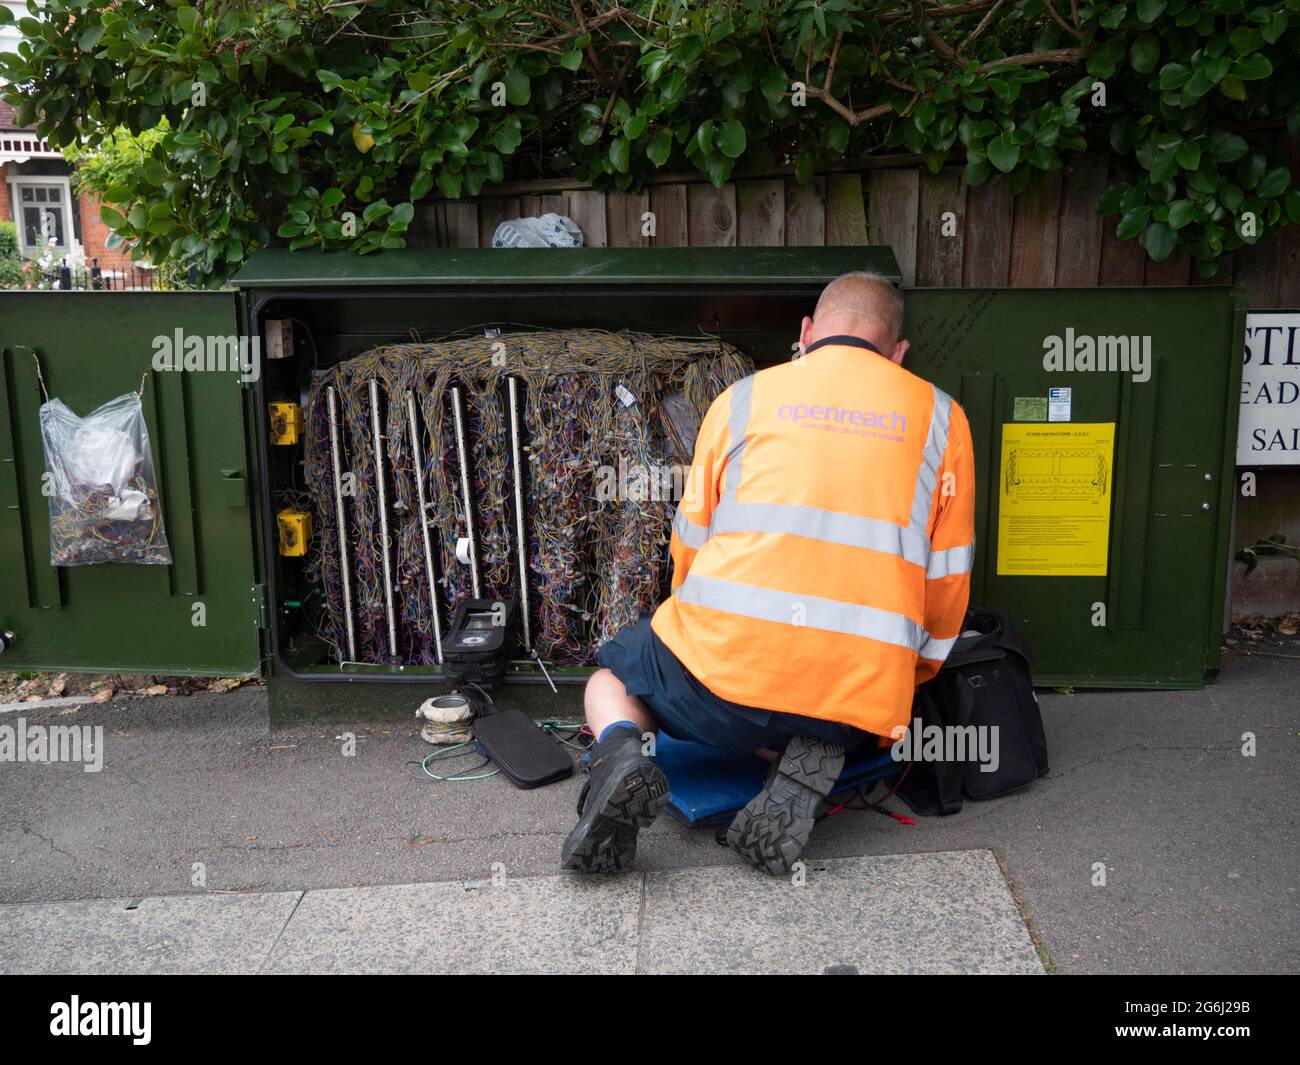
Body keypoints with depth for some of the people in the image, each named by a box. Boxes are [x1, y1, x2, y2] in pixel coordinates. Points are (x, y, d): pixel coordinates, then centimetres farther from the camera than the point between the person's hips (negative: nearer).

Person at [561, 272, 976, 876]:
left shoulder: (743, 397, 11)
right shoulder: (940, 417, 12)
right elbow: (947, 581, 14)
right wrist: (905, 682, 30)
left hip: (723, 667, -1)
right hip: (859, 699, 2)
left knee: (612, 680, 28)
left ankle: (621, 751, -6)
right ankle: (812, 763, 0)